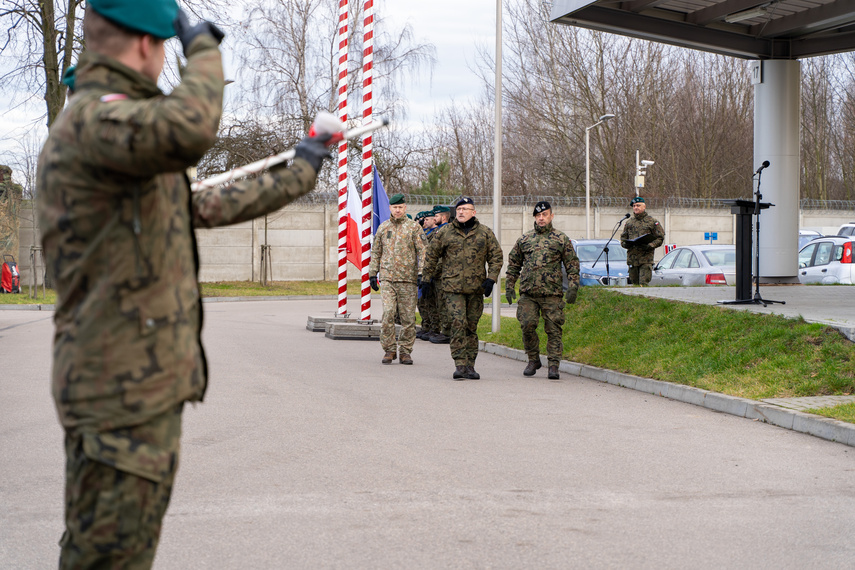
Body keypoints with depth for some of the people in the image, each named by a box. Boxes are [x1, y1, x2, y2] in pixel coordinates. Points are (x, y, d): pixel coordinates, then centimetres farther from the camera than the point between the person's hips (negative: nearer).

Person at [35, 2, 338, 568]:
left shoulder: (108, 120, 18)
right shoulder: (95, 117, -16)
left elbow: (206, 207, 26)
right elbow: (189, 130, -37)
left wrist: (300, 171, 34)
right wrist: (203, 48, -18)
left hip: (140, 386, 11)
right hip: (126, 388, -11)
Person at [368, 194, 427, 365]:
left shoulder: (414, 227, 3)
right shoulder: (383, 227, 13)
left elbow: (423, 251, -1)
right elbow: (376, 252, 19)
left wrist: (421, 273, -10)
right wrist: (373, 273, 13)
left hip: (408, 279, -1)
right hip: (387, 278, 1)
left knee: (408, 317, 1)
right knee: (388, 313, -11)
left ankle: (405, 351, 11)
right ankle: (389, 349, 0)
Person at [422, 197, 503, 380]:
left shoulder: (485, 233, 6)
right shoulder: (445, 232, 5)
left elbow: (496, 257, 7)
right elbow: (432, 256, 12)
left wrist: (491, 279, -5)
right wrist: (427, 279, 12)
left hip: (476, 288, 1)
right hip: (453, 286, -1)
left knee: (472, 326, 7)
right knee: (458, 323, -12)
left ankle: (470, 365, 14)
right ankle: (460, 365, -11)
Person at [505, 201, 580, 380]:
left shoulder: (561, 239, 7)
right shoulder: (524, 239, 14)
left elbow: (572, 265, 7)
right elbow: (513, 264, 20)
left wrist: (573, 287, -3)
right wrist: (509, 286, 13)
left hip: (552, 293, -2)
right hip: (528, 292, 2)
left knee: (553, 329, -4)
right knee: (527, 326, -6)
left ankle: (553, 365, 1)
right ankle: (533, 360, 12)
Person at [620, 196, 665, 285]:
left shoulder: (652, 221, 3)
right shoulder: (629, 222, 17)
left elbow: (660, 238, 0)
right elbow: (623, 237, 22)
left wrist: (650, 246, -17)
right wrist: (625, 244, -2)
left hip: (646, 259, -5)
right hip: (632, 257, 5)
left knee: (643, 283, -14)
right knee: (635, 284, 8)